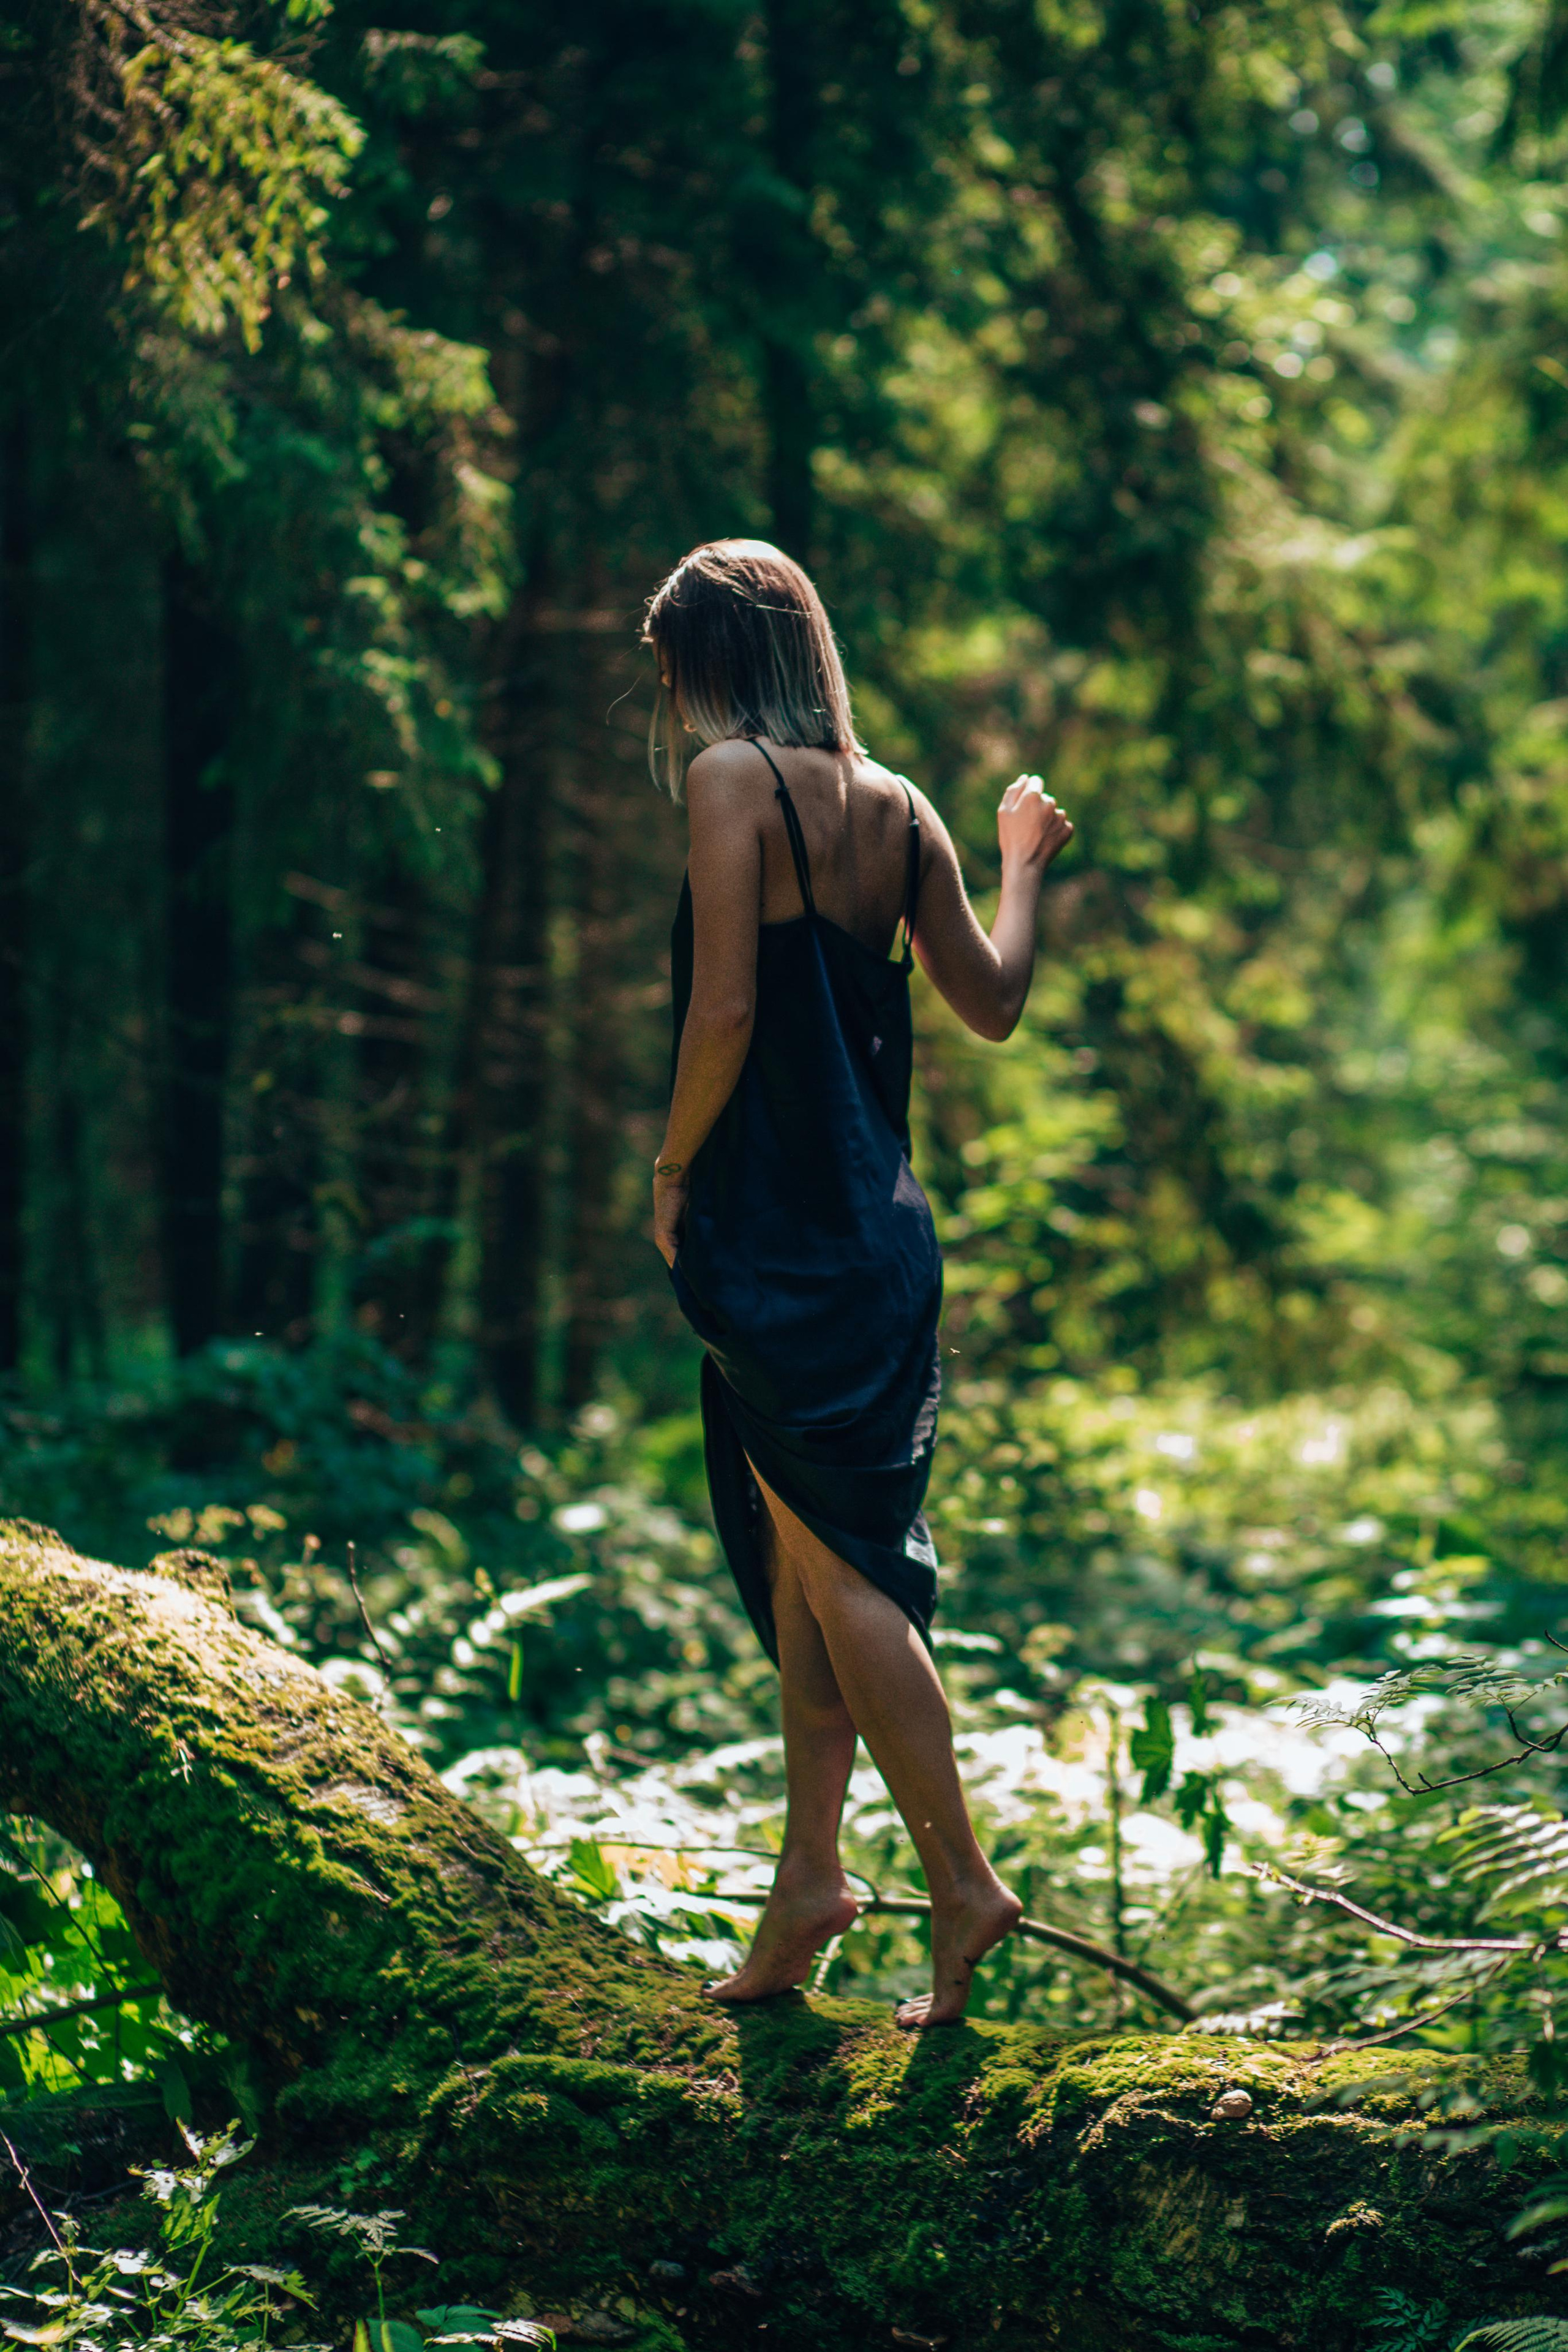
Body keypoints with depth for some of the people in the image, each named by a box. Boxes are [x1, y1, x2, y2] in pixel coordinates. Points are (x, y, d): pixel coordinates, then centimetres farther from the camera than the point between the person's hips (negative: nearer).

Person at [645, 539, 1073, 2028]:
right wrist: (1022, 867, 35)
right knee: (814, 1553, 12)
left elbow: (726, 1010, -17)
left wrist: (672, 1169, -4)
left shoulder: (735, 780, -10)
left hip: (771, 1225, -8)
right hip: (879, 1224, 8)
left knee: (834, 1565, -3)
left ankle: (961, 1879, -2)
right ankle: (807, 1879, 15)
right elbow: (990, 1003, 18)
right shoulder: (896, 807, 10)